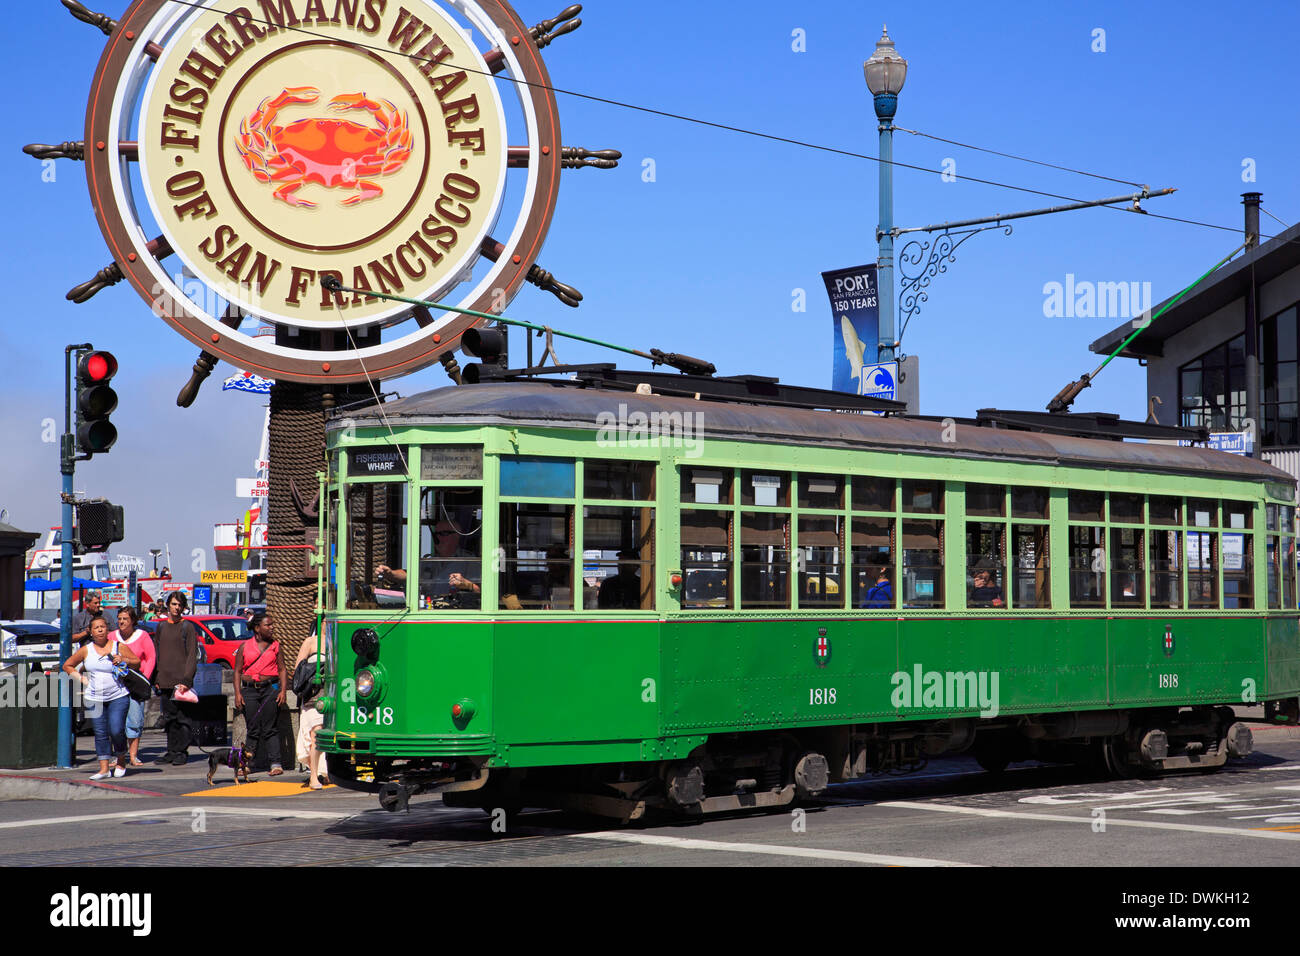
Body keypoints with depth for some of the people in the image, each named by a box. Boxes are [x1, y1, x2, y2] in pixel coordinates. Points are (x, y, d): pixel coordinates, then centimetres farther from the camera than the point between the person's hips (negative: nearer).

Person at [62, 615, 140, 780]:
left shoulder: (118, 647, 3)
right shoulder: (86, 650, 7)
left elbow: (137, 662, 10)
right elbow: (67, 666, 17)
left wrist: (124, 660, -9)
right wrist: (80, 678, 4)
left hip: (118, 697, -2)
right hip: (94, 699, 2)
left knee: (116, 730, -11)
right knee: (100, 734, 0)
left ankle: (121, 761, 11)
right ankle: (104, 768, 3)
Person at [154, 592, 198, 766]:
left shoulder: (188, 627, 0)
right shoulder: (161, 626, 14)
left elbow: (192, 655, -5)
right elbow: (158, 654, 18)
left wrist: (186, 679, -14)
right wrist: (157, 679, 10)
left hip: (181, 680, -5)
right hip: (165, 681, 5)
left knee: (183, 717, -5)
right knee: (169, 717, 7)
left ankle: (182, 752, -1)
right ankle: (172, 751, 13)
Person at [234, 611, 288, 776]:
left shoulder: (275, 646, 8)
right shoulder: (245, 646, 7)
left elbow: (282, 670, 9)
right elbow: (237, 671, 8)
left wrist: (283, 691, -3)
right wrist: (237, 694, -1)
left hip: (271, 689, -1)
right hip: (249, 690, 1)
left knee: (270, 730, -3)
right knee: (253, 730, 3)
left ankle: (275, 764, -2)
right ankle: (247, 763, 10)